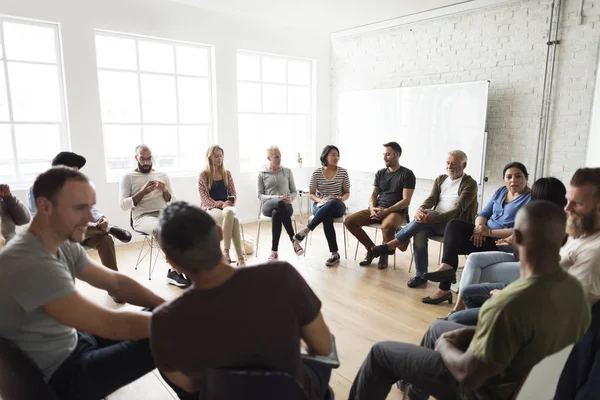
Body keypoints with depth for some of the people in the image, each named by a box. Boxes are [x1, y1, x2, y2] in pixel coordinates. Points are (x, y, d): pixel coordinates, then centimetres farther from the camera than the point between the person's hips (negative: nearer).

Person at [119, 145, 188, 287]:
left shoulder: (162, 175, 17)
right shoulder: (128, 177, 7)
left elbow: (173, 201, 16)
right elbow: (123, 205, -3)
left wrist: (165, 191, -5)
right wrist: (143, 192, -13)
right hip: (142, 217, -3)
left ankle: (176, 269, -20)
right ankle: (177, 269, -22)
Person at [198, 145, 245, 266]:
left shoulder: (227, 173, 14)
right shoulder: (203, 175, 3)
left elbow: (233, 194, 13)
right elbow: (204, 197, -4)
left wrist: (229, 203, -10)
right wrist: (220, 204, -18)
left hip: (227, 206, 3)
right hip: (210, 209, -3)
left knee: (229, 213, -39)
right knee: (234, 219, -36)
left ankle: (226, 251, -37)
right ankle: (240, 257, -35)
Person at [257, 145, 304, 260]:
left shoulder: (287, 171, 13)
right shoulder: (262, 174, 10)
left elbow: (294, 192, 15)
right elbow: (260, 196, 4)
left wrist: (290, 198, -10)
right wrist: (277, 198, -13)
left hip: (285, 206, 1)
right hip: (268, 206, -1)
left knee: (276, 213, -39)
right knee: (280, 203, -40)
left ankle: (274, 251, -34)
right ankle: (293, 240, -39)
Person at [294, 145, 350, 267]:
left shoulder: (343, 172, 2)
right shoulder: (317, 173, 1)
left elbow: (347, 193, 9)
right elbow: (311, 194, 5)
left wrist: (342, 198, -14)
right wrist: (319, 200, -16)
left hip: (337, 206, 0)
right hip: (320, 206, 0)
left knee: (331, 204, -41)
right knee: (326, 217, -39)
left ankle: (306, 230, -37)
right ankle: (335, 254, -34)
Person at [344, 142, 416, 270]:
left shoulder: (407, 174, -4)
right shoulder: (380, 173, 13)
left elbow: (406, 201, -10)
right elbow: (373, 195, 13)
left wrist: (386, 210, -20)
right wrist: (372, 208, -9)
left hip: (397, 212, -5)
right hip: (377, 210, 6)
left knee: (387, 226, -41)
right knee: (349, 221, -15)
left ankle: (384, 253, -9)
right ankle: (372, 249, 2)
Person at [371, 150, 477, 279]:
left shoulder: (470, 184, -5)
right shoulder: (440, 179, 14)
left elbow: (458, 210, -17)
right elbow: (431, 199, 1)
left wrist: (434, 217, -33)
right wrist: (421, 209, -24)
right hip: (435, 223, 5)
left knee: (426, 216, -33)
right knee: (419, 233, -29)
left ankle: (390, 245, -23)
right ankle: (421, 275, -16)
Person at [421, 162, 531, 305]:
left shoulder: (531, 199, -12)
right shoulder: (501, 191, 12)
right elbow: (483, 214, 11)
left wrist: (489, 232, -21)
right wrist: (479, 227, -12)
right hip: (486, 232, 8)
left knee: (453, 243, -18)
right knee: (454, 225, -13)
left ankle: (445, 289, -15)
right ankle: (447, 266, -22)